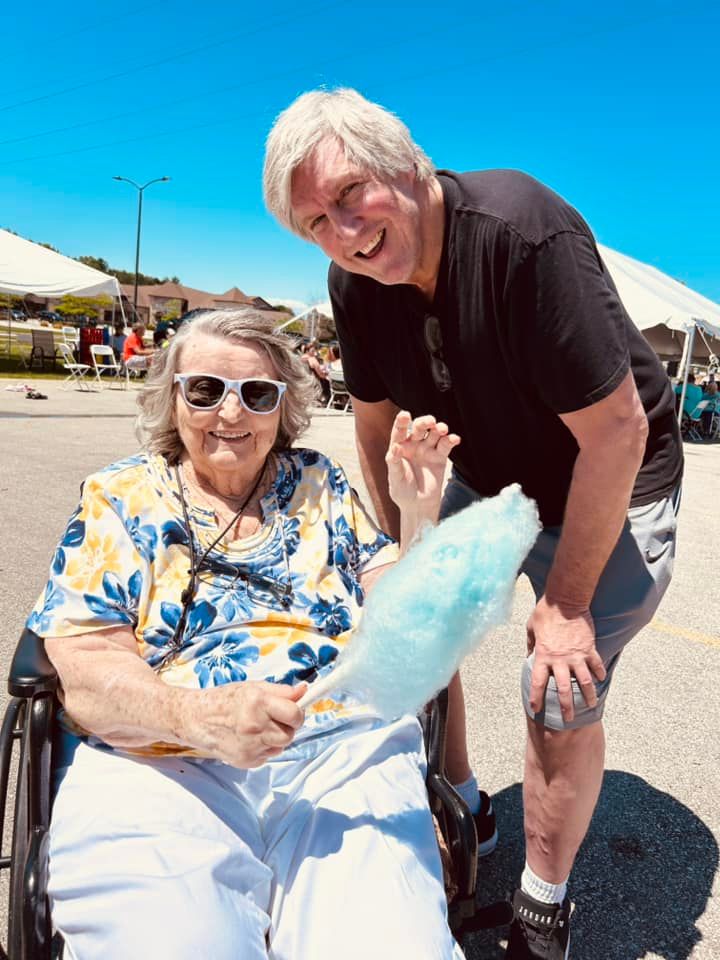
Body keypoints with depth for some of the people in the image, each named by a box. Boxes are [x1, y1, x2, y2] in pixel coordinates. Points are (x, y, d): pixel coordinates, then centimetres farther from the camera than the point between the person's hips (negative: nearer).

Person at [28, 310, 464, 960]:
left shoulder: (319, 485, 12)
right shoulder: (120, 499, 7)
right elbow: (84, 671, -3)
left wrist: (419, 515, -7)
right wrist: (200, 716, -22)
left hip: (343, 753, 1)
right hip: (155, 763, 0)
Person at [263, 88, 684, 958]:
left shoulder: (523, 233, -31)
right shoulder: (354, 282, -12)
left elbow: (617, 433, -29)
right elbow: (377, 428, 0)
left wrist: (566, 603, -21)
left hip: (610, 493, -5)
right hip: (486, 480, 6)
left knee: (560, 701, -10)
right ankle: (458, 808, 32)